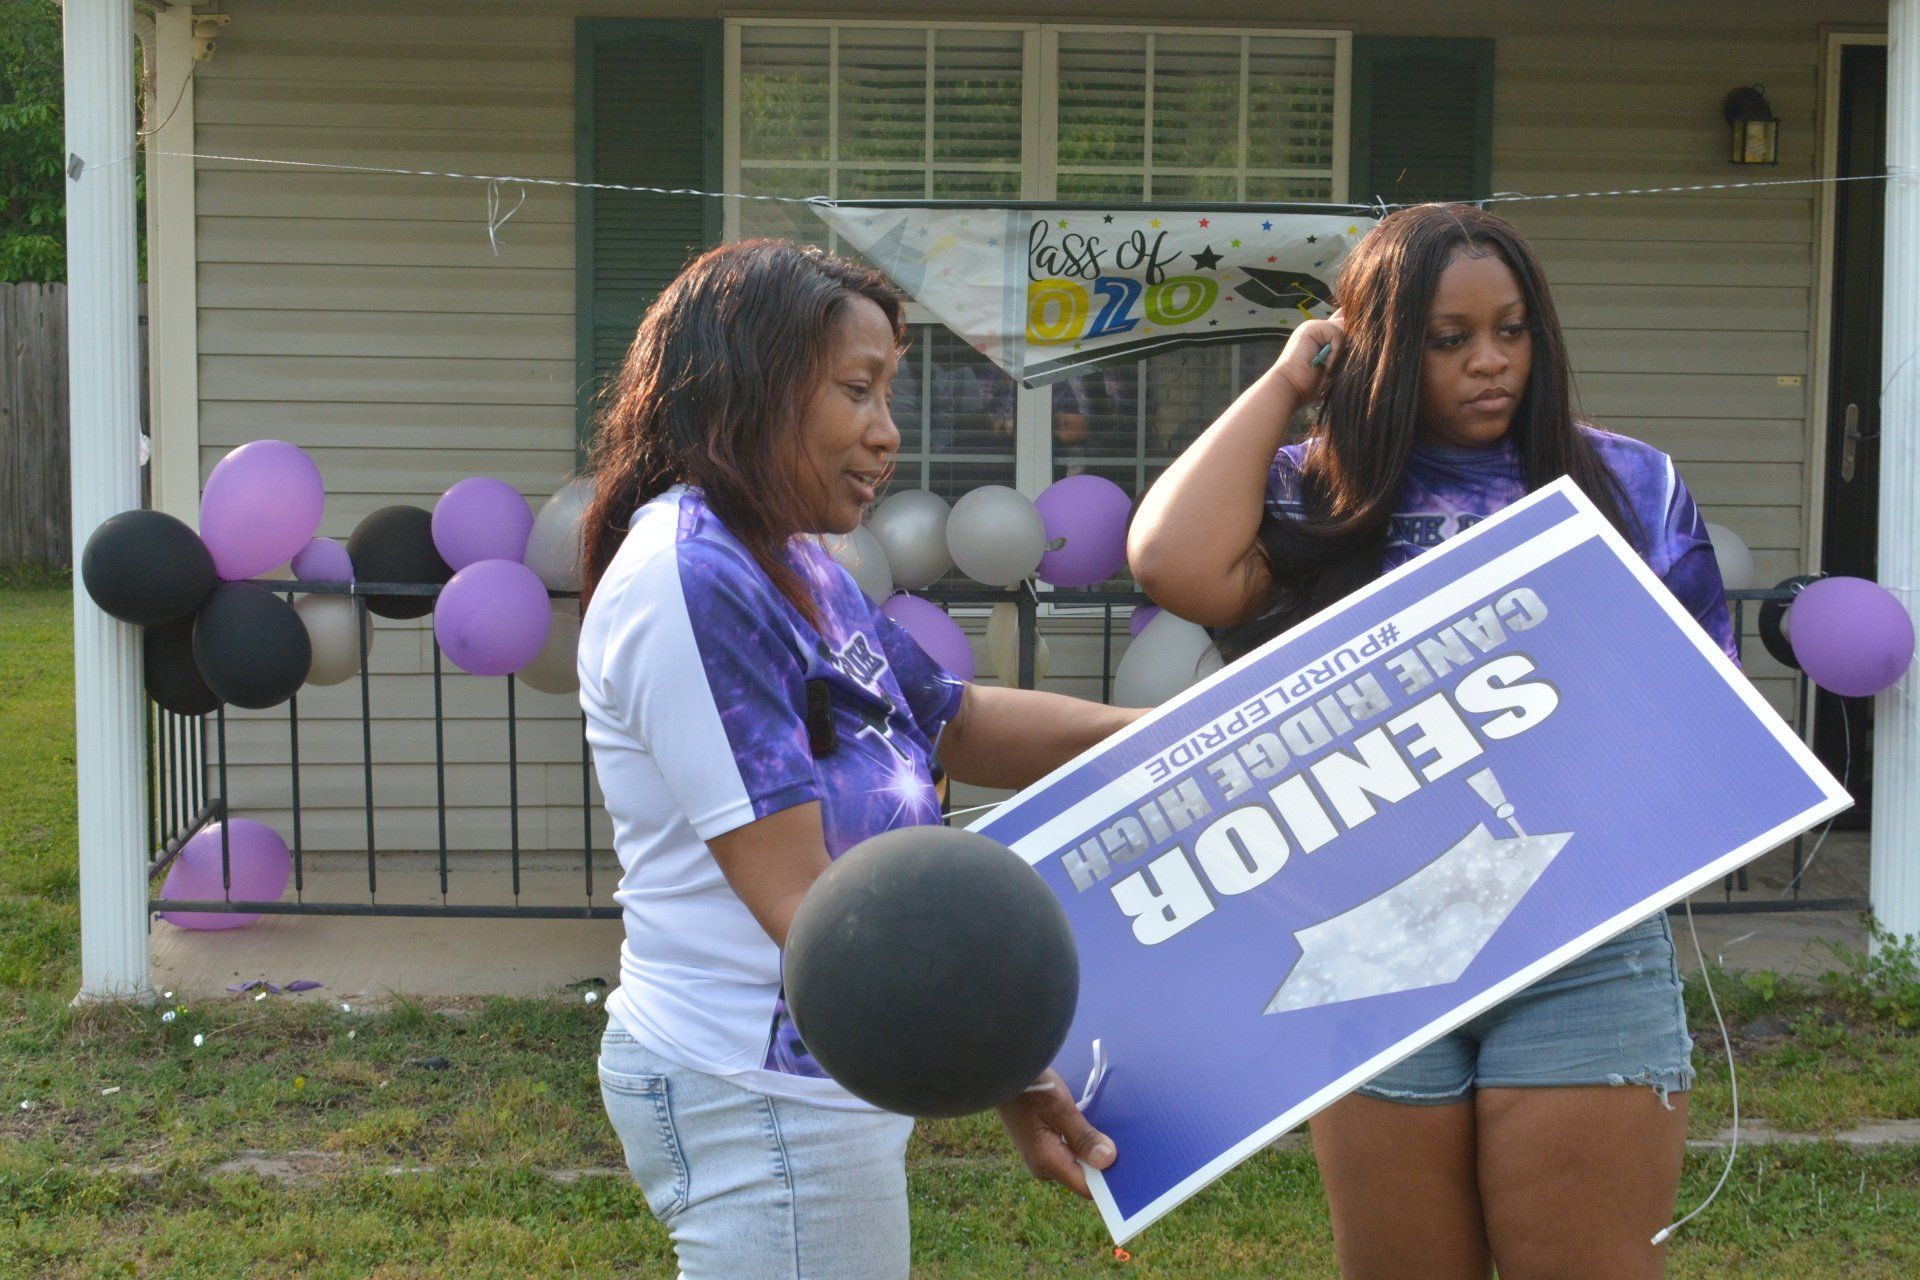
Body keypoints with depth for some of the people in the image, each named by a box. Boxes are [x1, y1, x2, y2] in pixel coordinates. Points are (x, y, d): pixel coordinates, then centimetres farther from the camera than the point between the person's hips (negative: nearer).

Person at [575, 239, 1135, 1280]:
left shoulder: (793, 566, 10)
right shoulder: (687, 580, -20)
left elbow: (956, 722, 20)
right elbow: (801, 907, -23)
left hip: (815, 1077, 9)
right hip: (764, 1099, -9)